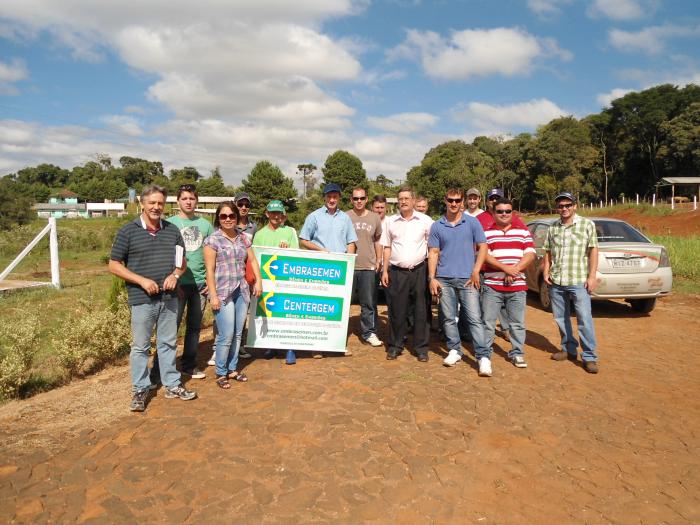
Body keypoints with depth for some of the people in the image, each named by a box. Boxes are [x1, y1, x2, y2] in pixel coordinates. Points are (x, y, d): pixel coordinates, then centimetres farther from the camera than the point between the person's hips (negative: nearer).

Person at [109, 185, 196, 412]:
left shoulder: (172, 230, 7)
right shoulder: (128, 231, -4)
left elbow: (182, 261, 15)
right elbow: (114, 265, -5)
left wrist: (175, 275, -7)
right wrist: (142, 280, -15)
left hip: (170, 298, 4)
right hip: (142, 299, -3)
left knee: (168, 343, 14)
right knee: (140, 346, 6)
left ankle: (172, 385, 25)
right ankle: (140, 390, 20)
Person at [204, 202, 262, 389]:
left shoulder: (243, 237, 10)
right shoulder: (213, 240, -5)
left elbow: (252, 260, 15)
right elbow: (209, 270, -8)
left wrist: (258, 281, 3)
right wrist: (213, 295, -13)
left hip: (242, 291, 5)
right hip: (223, 293, -5)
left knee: (237, 334, 11)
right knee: (226, 336, -6)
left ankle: (232, 369, 25)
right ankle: (221, 373, 11)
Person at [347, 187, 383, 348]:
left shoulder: (375, 218, 7)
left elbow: (377, 241, 15)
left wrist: (378, 260, 9)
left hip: (368, 267, 1)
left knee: (369, 303, 5)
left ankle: (369, 333, 16)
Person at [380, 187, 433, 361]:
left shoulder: (425, 221, 1)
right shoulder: (391, 221, 8)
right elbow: (387, 248, 12)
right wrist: (385, 271, 5)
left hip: (419, 271, -1)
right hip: (397, 272, 2)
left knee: (422, 310, 4)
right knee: (396, 310, 7)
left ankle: (421, 347, 16)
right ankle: (395, 346, 20)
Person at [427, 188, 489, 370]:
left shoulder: (472, 222, 3)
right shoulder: (437, 226, 8)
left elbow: (482, 247, 4)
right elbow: (433, 253, 7)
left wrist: (476, 272, -7)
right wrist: (432, 278, 0)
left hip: (467, 279, -2)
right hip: (444, 279, 2)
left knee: (474, 318, -6)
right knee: (449, 318, 9)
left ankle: (482, 356, -2)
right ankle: (454, 351, 23)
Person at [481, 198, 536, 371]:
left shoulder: (523, 232, 11)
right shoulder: (486, 233, 5)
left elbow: (530, 255, 2)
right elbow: (484, 256, -7)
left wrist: (514, 269, -13)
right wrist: (505, 268, -17)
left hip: (518, 286, 2)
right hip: (492, 286, -1)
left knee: (518, 323, 8)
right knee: (488, 322, 2)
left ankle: (517, 353, 21)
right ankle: (485, 353, 14)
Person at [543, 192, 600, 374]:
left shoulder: (587, 224, 1)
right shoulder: (552, 227, 11)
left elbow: (593, 251, -1)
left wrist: (592, 276, -8)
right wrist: (546, 271, 2)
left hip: (579, 281, -4)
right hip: (556, 281, 4)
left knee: (585, 319, -7)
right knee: (560, 318, 12)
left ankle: (590, 357, 1)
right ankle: (569, 349, 27)